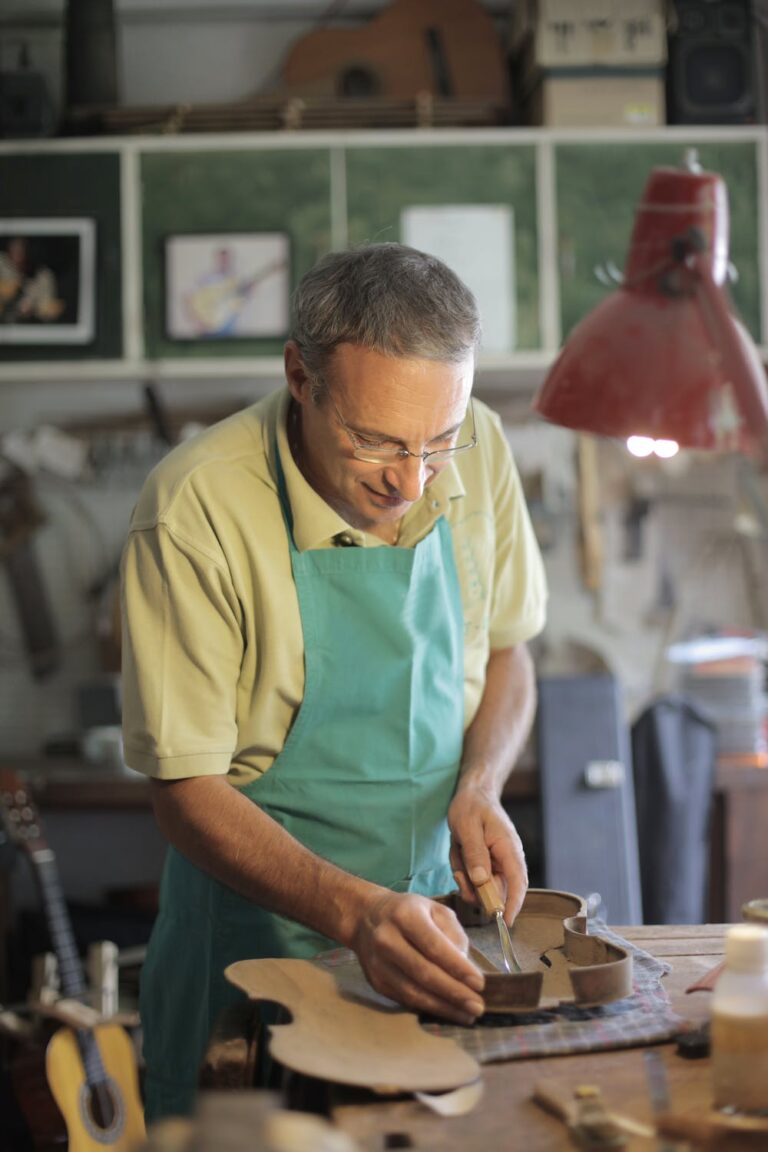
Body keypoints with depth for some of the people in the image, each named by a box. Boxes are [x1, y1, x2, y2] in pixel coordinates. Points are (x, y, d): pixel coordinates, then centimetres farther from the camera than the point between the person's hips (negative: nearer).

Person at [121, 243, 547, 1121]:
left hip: (434, 913, 4)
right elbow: (185, 789, -18)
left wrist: (479, 787, -10)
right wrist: (357, 912, -31)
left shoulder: (476, 449, -8)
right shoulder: (196, 510, -23)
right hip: (264, 924, -4)